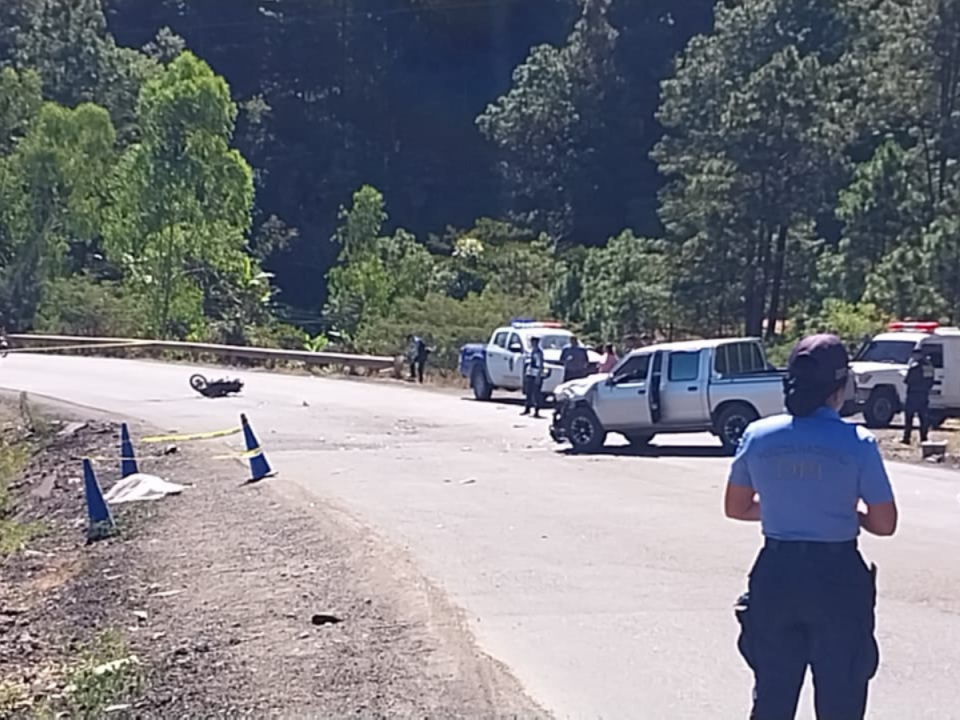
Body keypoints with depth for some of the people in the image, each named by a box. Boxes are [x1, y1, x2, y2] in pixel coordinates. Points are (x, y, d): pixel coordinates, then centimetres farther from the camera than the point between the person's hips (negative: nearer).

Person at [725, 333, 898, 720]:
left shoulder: (758, 435, -2)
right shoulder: (857, 443, -12)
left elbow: (736, 508, 8)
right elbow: (884, 524, -8)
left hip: (775, 575, 3)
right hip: (837, 578, -3)